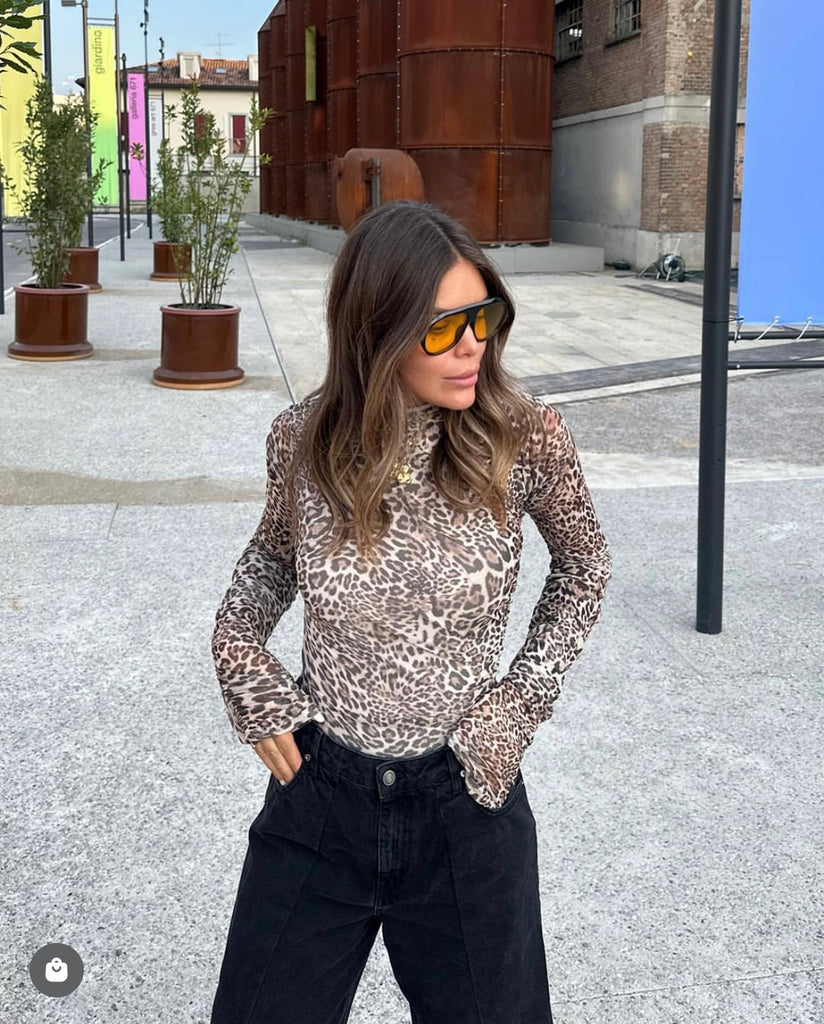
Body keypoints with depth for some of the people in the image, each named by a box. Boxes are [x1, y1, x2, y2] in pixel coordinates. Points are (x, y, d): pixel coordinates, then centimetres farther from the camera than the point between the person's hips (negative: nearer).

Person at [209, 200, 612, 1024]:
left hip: (465, 801, -1)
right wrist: (243, 660, -4)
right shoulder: (302, 440, -10)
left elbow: (583, 569, 5)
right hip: (318, 794, 1)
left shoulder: (526, 439, -14)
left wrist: (523, 698, -4)